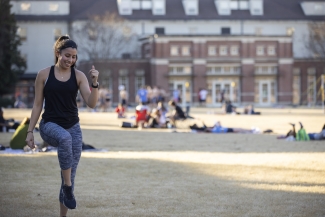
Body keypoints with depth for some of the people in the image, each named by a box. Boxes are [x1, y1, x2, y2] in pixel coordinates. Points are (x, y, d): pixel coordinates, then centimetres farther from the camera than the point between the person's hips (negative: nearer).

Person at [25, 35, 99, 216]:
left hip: (73, 127, 3)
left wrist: (95, 83, -23)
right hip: (50, 125, -3)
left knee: (71, 175, 3)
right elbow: (38, 105, 3)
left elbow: (91, 103, -8)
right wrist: (30, 131, 0)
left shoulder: (79, 76, 0)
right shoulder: (44, 75, -2)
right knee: (65, 138, -39)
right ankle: (68, 187, -28)